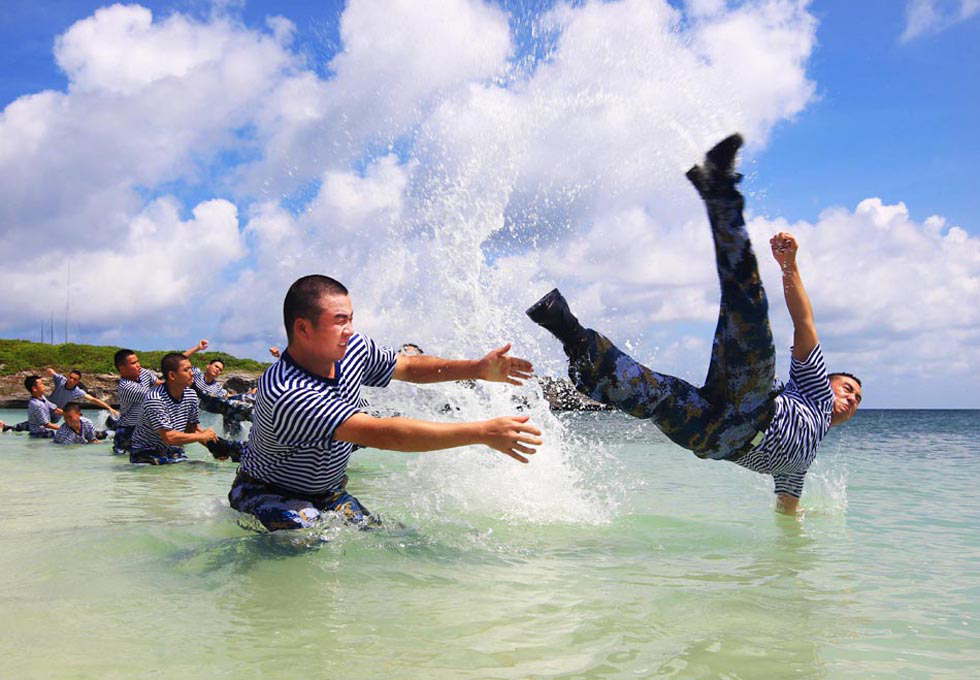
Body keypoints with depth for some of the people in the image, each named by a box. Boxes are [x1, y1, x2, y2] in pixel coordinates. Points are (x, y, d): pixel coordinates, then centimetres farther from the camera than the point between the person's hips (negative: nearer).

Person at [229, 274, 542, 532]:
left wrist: (479, 368, -10)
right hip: (268, 495, -7)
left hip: (329, 492, 7)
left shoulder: (353, 348, -12)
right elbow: (382, 434, -44)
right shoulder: (286, 395, -37)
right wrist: (484, 433, -45)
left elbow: (409, 366, 7)